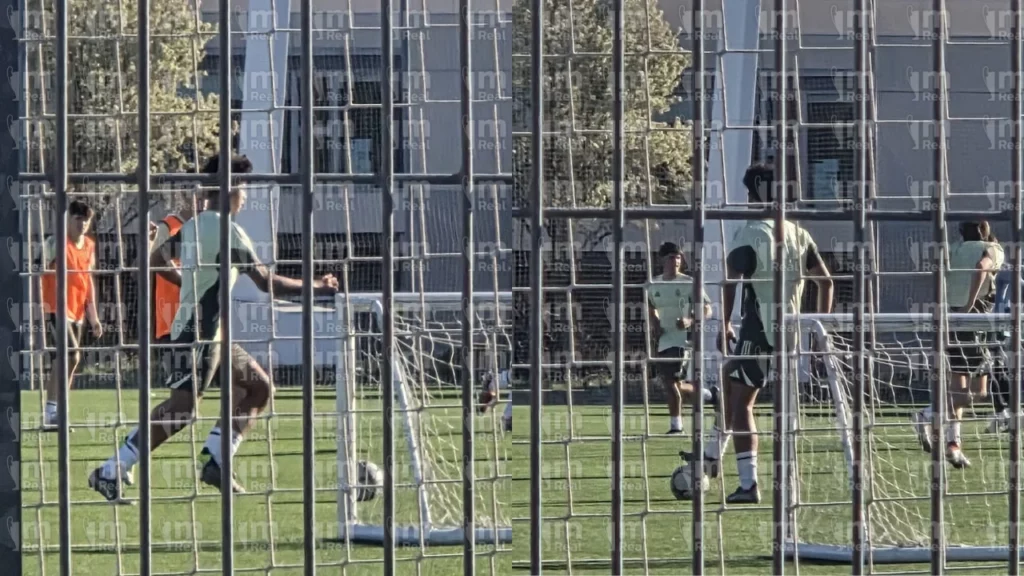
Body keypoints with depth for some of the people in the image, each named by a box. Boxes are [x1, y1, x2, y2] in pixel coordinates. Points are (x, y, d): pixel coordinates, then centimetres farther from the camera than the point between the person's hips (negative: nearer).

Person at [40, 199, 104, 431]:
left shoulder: (89, 245, 11)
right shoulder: (55, 243, -9)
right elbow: (41, 275, -10)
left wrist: (93, 316, 18)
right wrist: (40, 309, -16)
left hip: (77, 312, 7)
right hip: (55, 309, -7)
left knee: (63, 360, 8)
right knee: (72, 356, -19)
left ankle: (53, 414, 13)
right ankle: (52, 412, -16)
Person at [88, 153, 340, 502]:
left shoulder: (193, 226, 12)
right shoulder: (227, 231, -15)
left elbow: (158, 260, 23)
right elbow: (266, 282, -16)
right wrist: (315, 288, -7)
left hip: (211, 334, 10)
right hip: (200, 332, -10)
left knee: (259, 388, 13)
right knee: (182, 408, -15)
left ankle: (215, 462, 8)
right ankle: (110, 473, -17)